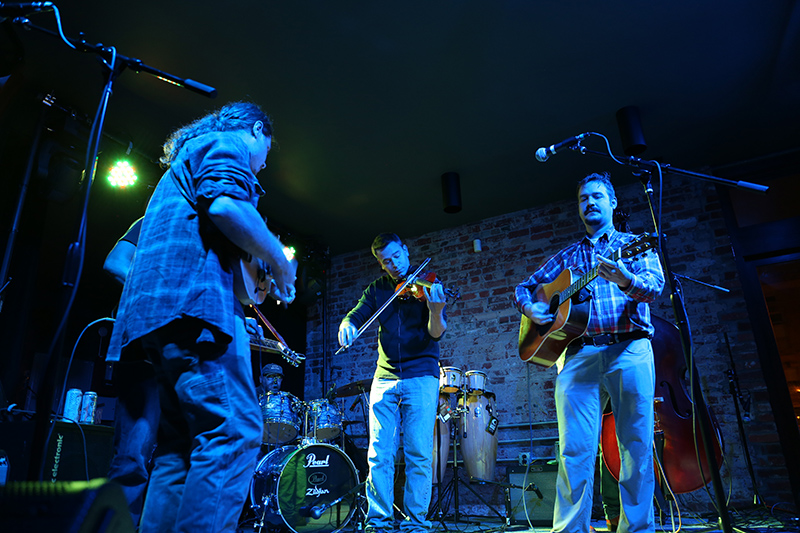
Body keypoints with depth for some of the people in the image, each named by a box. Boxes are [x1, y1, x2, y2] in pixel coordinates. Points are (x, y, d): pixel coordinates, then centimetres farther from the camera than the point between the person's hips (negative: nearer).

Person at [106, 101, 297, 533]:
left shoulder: (187, 157, 35)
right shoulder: (228, 143, 6)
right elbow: (225, 205, -17)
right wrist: (280, 263, -5)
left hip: (156, 308, 10)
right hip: (193, 300, -10)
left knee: (181, 443, 8)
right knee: (235, 432, -16)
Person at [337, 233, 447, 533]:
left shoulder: (428, 285, -1)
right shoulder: (377, 289, 12)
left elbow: (436, 333, -11)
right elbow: (356, 315, 5)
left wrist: (435, 311, -34)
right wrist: (347, 325, -20)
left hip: (421, 376, -3)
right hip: (385, 379, 3)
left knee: (418, 454, -4)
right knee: (379, 454, 1)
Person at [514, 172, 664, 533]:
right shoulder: (567, 257, 23)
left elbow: (655, 286, -4)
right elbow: (524, 287, 27)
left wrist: (625, 280, -27)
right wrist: (530, 307, 3)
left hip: (629, 350, -1)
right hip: (579, 354, 2)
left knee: (637, 449, -2)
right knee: (575, 451, -6)